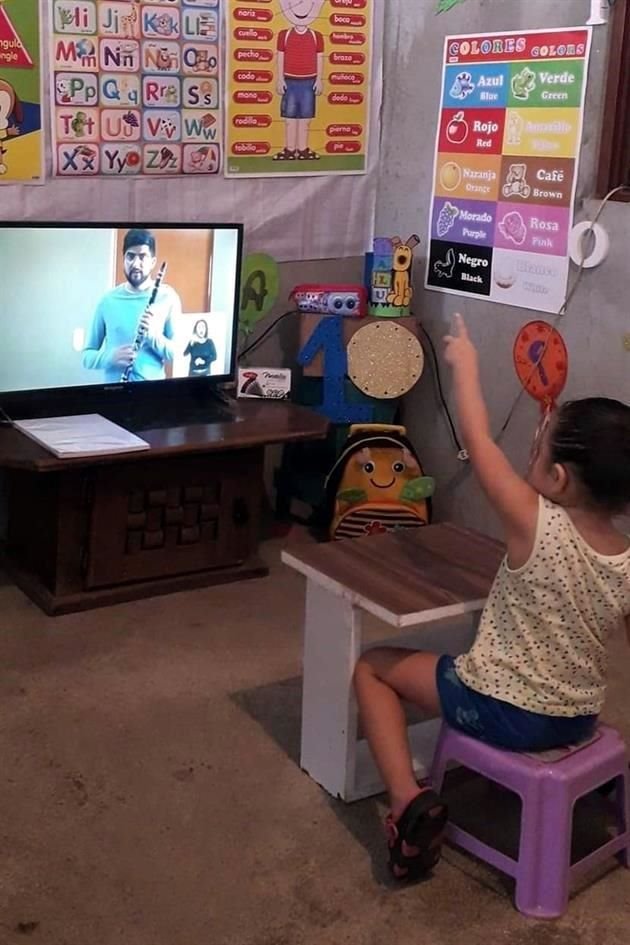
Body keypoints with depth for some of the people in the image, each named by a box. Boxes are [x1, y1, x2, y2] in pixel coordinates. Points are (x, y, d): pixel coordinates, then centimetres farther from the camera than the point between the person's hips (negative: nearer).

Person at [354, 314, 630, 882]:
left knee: (373, 666, 11)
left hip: (502, 713, -6)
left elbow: (477, 440, -14)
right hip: (579, 721, 6)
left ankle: (408, 800, -2)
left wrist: (465, 364, 0)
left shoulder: (535, 524, -26)